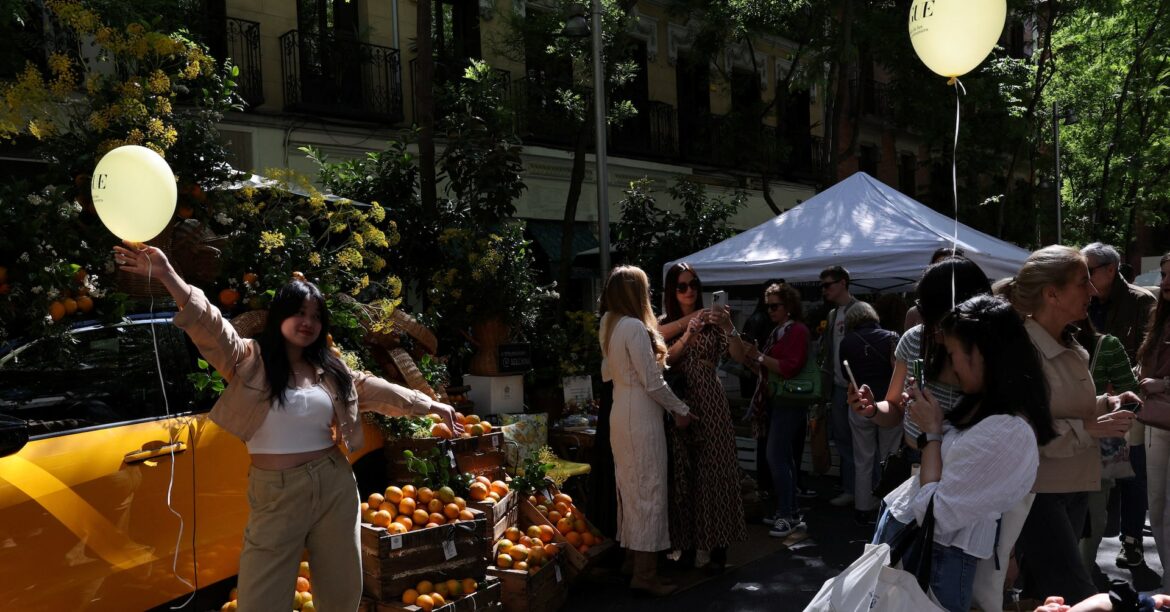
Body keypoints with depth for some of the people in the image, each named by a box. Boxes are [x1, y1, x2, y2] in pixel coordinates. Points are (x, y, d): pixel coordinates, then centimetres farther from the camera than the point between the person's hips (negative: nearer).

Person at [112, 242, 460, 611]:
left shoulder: (331, 370, 10)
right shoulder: (250, 361, -3)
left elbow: (377, 391, 18)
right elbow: (209, 326, -17)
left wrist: (431, 405, 19)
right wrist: (167, 276, -32)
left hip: (335, 487, 4)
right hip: (276, 493, -3)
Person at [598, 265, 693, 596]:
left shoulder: (609, 325, 9)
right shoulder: (635, 327, -18)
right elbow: (653, 383, -16)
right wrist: (681, 410, -6)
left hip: (621, 413, 9)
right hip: (641, 416, -9)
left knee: (631, 488, 15)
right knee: (649, 491, -2)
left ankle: (637, 561, 25)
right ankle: (645, 575, 3)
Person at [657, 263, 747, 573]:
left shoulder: (711, 319, 4)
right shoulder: (663, 324, 6)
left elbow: (739, 356, -6)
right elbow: (663, 360, -10)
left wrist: (728, 327, -21)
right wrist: (689, 333, -21)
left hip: (710, 402, -1)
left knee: (714, 471, -1)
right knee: (682, 474, 4)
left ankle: (718, 547, 7)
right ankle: (687, 544, 15)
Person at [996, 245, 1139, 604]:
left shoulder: (1071, 349, 11)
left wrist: (1104, 405, 7)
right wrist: (1086, 429, -23)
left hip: (1072, 487, 9)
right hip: (1035, 491, -9)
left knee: (1043, 593, 15)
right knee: (1078, 598, -9)